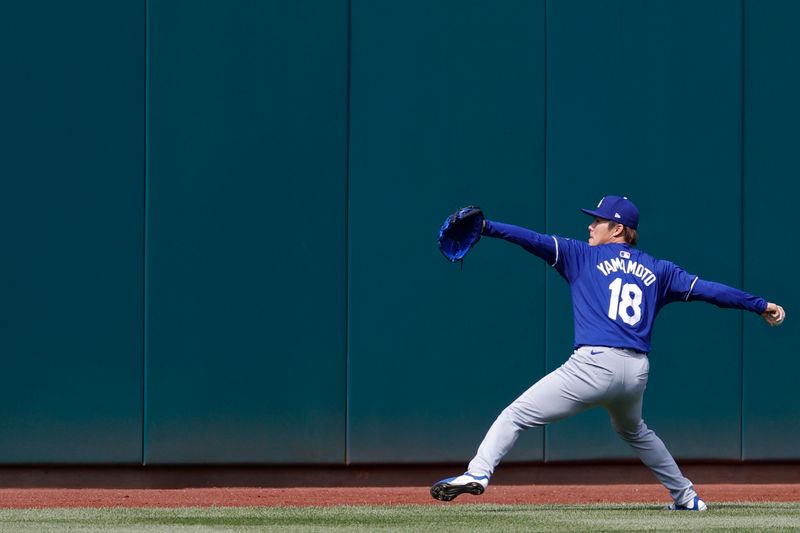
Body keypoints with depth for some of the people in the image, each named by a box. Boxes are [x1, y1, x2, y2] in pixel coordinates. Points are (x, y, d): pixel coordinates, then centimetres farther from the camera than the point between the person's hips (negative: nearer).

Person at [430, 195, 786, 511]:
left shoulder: (583, 256, 9)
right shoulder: (656, 271, 18)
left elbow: (536, 241, -2)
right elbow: (706, 289, 17)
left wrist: (486, 228, -4)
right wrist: (760, 305, 23)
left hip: (594, 365, -6)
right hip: (637, 372, 6)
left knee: (516, 416, -5)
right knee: (633, 431, 35)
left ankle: (478, 473, -24)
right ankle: (685, 496, 36)